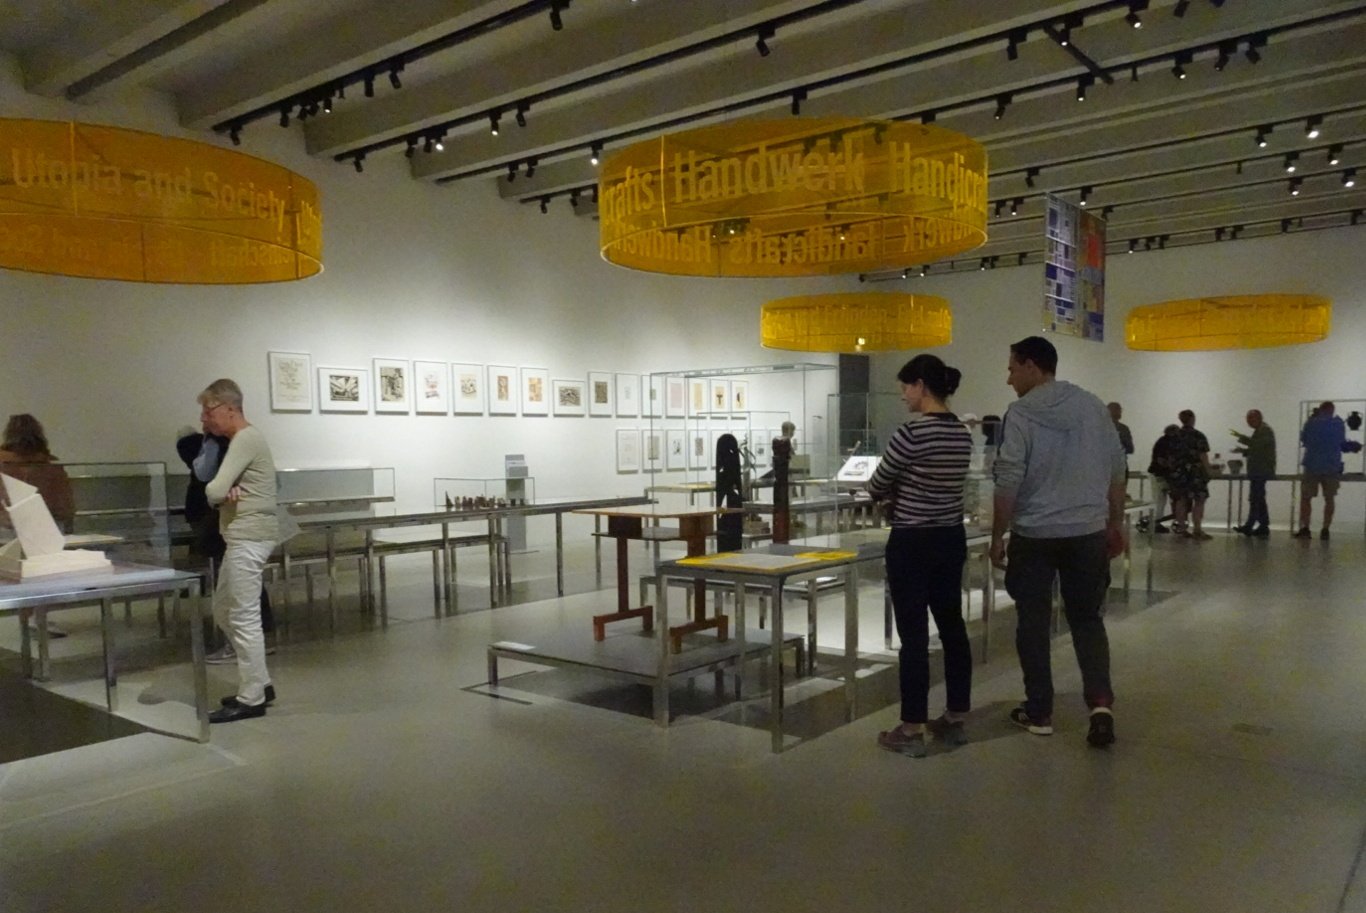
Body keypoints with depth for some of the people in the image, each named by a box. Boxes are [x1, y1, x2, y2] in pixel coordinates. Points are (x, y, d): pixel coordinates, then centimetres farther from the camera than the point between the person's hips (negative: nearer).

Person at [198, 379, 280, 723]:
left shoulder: (246, 439, -14)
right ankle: (260, 683, 23)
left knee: (244, 617, -6)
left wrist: (222, 493, 4)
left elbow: (214, 491, -19)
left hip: (250, 536, -11)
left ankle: (251, 699, 1)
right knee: (223, 611, 17)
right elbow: (218, 487, 13)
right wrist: (226, 491, -10)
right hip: (242, 536, 11)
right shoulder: (239, 439, 19)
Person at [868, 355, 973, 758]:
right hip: (951, 539, 8)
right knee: (952, 627, 14)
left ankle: (911, 731, 7)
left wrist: (890, 495, 14)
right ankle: (955, 720, 24)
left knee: (914, 635, -2)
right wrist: (900, 496, 16)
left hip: (913, 543, -8)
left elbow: (877, 487, -7)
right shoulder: (963, 434, 5)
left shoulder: (911, 433, -19)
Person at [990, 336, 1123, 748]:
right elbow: (1116, 469, 8)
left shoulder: (1020, 413, -9)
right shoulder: (1093, 405, 4)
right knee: (1087, 619, 14)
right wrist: (1116, 523, 18)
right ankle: (1100, 702, -1)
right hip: (1089, 532, 4)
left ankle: (1039, 712, 16)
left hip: (1033, 535, -3)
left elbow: (1009, 481, -12)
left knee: (1033, 623, 9)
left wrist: (997, 537, -3)